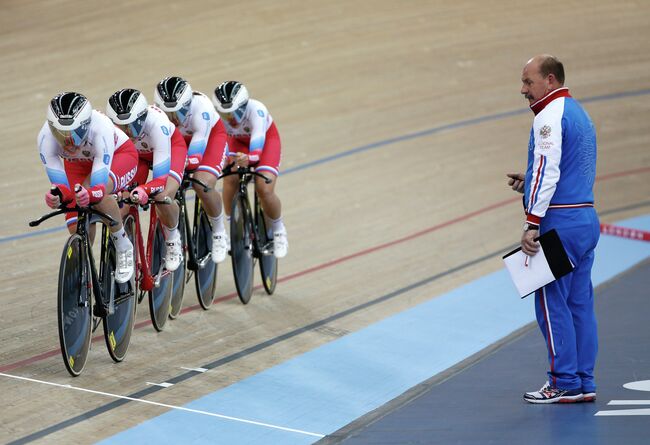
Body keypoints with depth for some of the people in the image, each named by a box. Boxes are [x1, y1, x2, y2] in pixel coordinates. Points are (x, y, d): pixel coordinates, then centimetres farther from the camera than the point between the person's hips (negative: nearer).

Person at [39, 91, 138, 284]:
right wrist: (56, 196, -58)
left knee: (96, 194, -36)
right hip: (78, 164, 4)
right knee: (77, 230, -9)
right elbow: (59, 182, -34)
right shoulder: (46, 136, -35)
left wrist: (89, 195, -69)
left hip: (119, 155, -4)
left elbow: (100, 185, -46)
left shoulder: (100, 129, -43)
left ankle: (124, 247, -15)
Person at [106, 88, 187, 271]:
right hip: (135, 153, 3)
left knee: (163, 197, -28)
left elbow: (161, 177, -43)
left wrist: (144, 191, -62)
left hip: (171, 146, -3)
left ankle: (173, 240, 1)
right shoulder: (111, 127, -33)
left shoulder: (156, 123, -41)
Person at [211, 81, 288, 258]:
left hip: (267, 139, -3)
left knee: (265, 190, -22)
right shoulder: (216, 114, -32)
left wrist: (249, 158, -73)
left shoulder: (256, 110, -42)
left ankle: (279, 231, 6)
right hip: (238, 141, 3)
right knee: (230, 179, -27)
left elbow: (257, 142, -52)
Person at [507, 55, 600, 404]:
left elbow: (547, 171, -19)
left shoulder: (550, 116, -11)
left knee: (552, 303, -4)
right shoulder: (579, 113, 19)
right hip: (587, 218, 9)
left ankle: (565, 384, -3)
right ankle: (584, 383, 10)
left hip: (560, 221, -9)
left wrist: (532, 223, -19)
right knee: (580, 303, 9)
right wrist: (530, 183, 15)